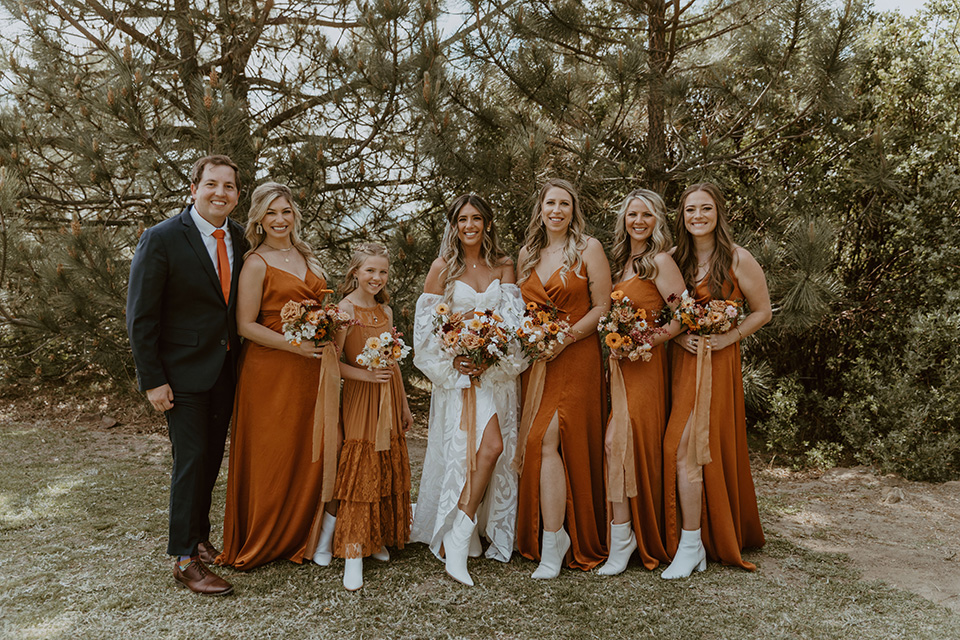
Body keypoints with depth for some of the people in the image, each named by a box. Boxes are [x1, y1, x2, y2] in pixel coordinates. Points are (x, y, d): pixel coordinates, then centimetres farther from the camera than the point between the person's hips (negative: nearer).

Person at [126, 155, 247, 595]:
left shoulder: (239, 239, 4)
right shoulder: (161, 240, -13)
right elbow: (140, 316, -12)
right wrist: (153, 380, -14)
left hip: (225, 371, 6)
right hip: (184, 372, -6)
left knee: (211, 460, 15)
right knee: (191, 460, -3)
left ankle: (199, 538, 32)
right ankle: (184, 558, 11)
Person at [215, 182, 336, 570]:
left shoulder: (305, 256, 13)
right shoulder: (256, 263, -9)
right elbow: (246, 325, -12)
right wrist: (295, 345, -20)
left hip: (309, 369, 6)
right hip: (270, 369, -6)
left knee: (309, 452, 10)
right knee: (270, 456, 3)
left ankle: (300, 536, 26)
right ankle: (260, 543, 21)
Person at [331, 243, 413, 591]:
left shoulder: (386, 310, 10)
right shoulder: (345, 309, -10)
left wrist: (404, 404, 18)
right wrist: (364, 373, -22)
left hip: (389, 399, 7)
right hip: (359, 397, -7)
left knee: (389, 470, 11)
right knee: (359, 473, -5)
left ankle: (379, 538, 25)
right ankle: (353, 553, 0)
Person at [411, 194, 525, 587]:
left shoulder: (504, 267, 9)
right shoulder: (443, 268, 1)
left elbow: (512, 319, 2)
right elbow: (426, 322, -1)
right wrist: (453, 360, -12)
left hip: (497, 370, 4)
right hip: (457, 370, -4)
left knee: (494, 447, -2)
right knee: (490, 444, -18)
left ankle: (459, 537, 10)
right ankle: (459, 540, -11)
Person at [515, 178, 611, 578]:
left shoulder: (589, 248, 0)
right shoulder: (527, 253, 14)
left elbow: (603, 307, -5)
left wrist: (564, 338, -14)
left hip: (574, 356, -5)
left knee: (546, 440, -14)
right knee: (537, 443, 2)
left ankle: (554, 540, -4)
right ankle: (554, 536, 17)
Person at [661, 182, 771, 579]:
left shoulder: (737, 259, -2)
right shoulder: (677, 260, 11)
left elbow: (762, 312, 2)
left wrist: (727, 337, -11)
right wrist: (680, 337, -3)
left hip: (718, 363, -4)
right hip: (682, 359, 5)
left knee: (684, 449, -13)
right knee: (691, 450, 5)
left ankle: (690, 546, -2)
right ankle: (700, 543, 18)